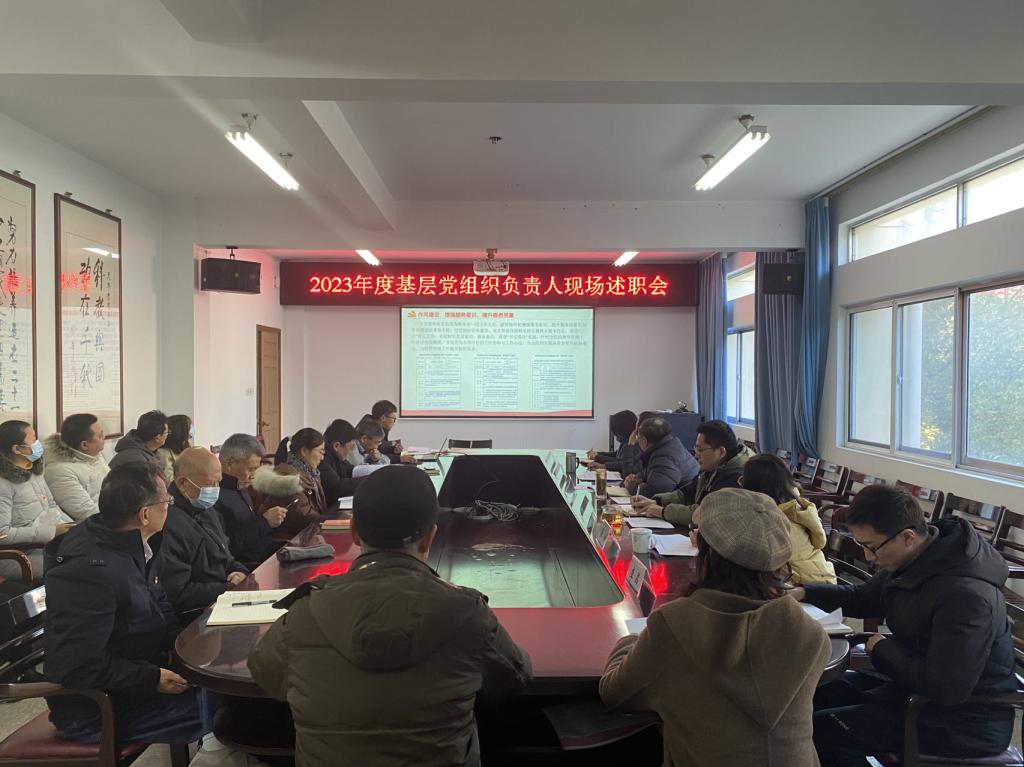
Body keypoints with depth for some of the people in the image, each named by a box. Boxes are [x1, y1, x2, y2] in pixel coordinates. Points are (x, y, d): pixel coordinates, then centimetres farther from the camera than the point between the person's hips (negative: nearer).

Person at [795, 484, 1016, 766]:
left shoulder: (965, 595, -32)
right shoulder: (912, 561, -4)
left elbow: (946, 689, -30)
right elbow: (862, 599, 13)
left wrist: (883, 649, -15)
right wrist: (805, 592, -1)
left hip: (964, 721, -9)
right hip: (920, 681, 9)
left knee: (820, 729, -15)